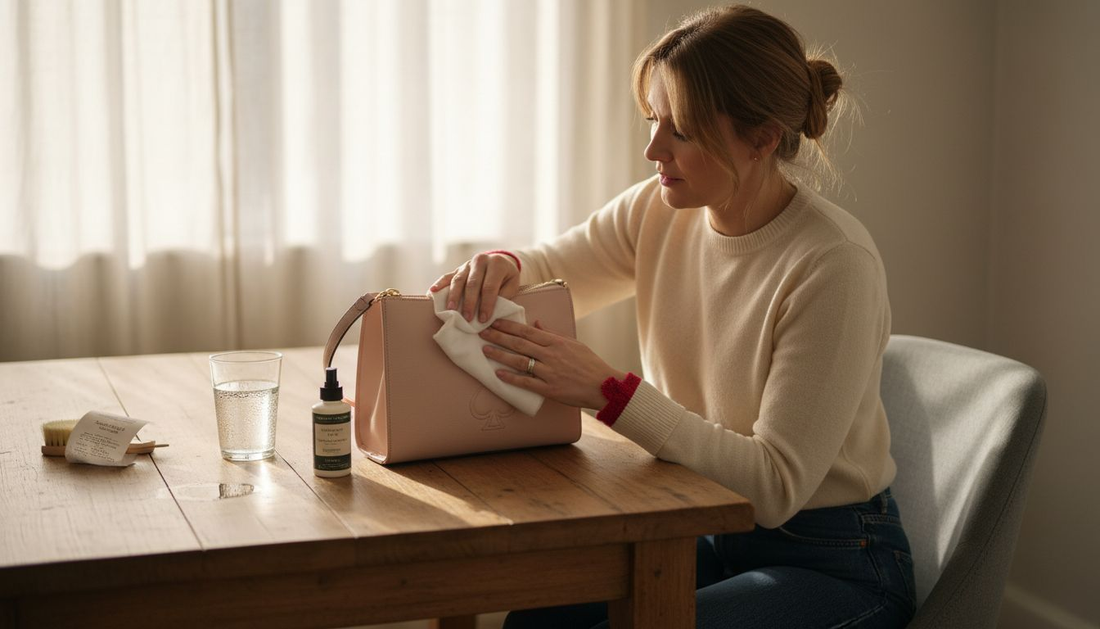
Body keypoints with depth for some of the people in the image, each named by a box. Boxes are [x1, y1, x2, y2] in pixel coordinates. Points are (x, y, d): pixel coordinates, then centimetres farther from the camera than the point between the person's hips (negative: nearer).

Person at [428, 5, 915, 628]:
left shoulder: (834, 264, -24)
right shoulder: (659, 211, -4)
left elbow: (776, 485, -25)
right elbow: (549, 269, 12)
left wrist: (609, 391, -31)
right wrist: (501, 266, -13)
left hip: (834, 567, -5)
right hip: (708, 535, 6)